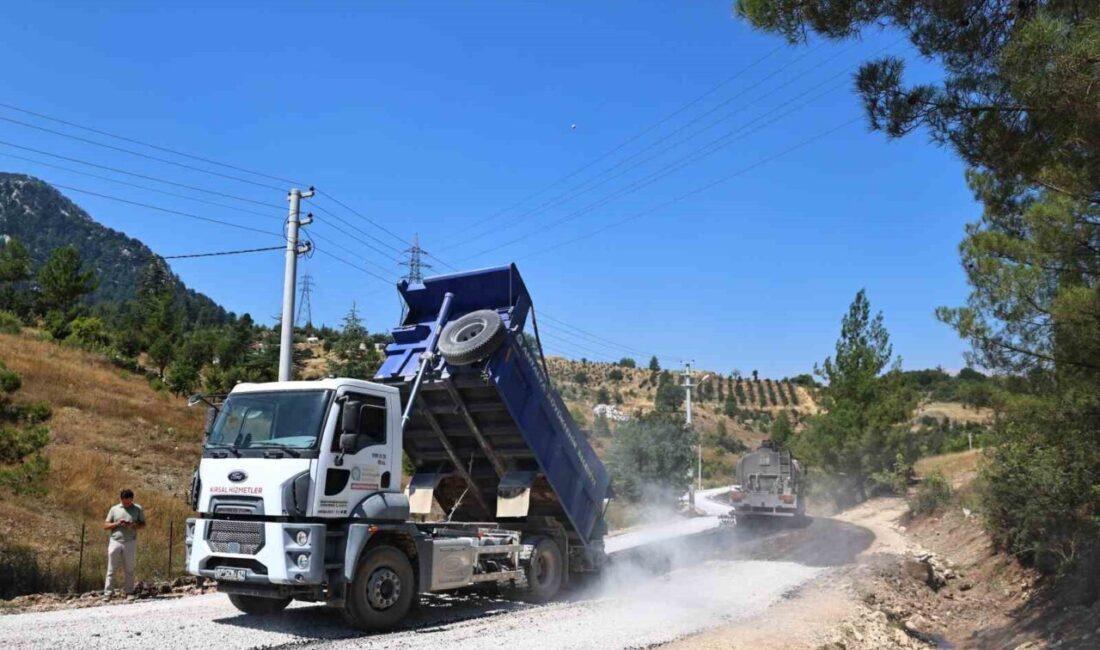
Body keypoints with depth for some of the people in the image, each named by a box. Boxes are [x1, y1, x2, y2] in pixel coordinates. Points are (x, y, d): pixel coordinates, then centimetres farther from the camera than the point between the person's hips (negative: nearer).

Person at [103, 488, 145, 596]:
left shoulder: (138, 509, 6)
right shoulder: (114, 509, 8)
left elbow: (143, 524, 6)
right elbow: (105, 526, 7)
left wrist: (134, 526, -14)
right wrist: (117, 524, -11)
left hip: (130, 543, 0)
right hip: (115, 542, 0)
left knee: (129, 570, 5)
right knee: (111, 570, 0)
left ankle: (129, 592, 11)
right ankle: (108, 593, 3)